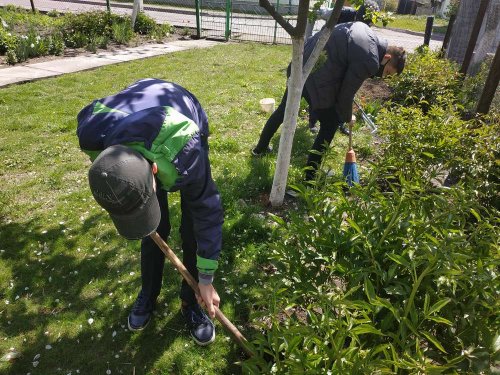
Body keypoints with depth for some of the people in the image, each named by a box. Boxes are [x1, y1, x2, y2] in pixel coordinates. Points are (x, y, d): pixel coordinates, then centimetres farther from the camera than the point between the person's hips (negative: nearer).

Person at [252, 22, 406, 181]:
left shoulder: (362, 28, 11)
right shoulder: (369, 62, -14)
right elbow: (346, 94, -9)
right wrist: (347, 117, 9)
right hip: (317, 81, -9)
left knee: (284, 109, 24)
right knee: (330, 125, 9)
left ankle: (261, 147, 43)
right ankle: (310, 177, 16)